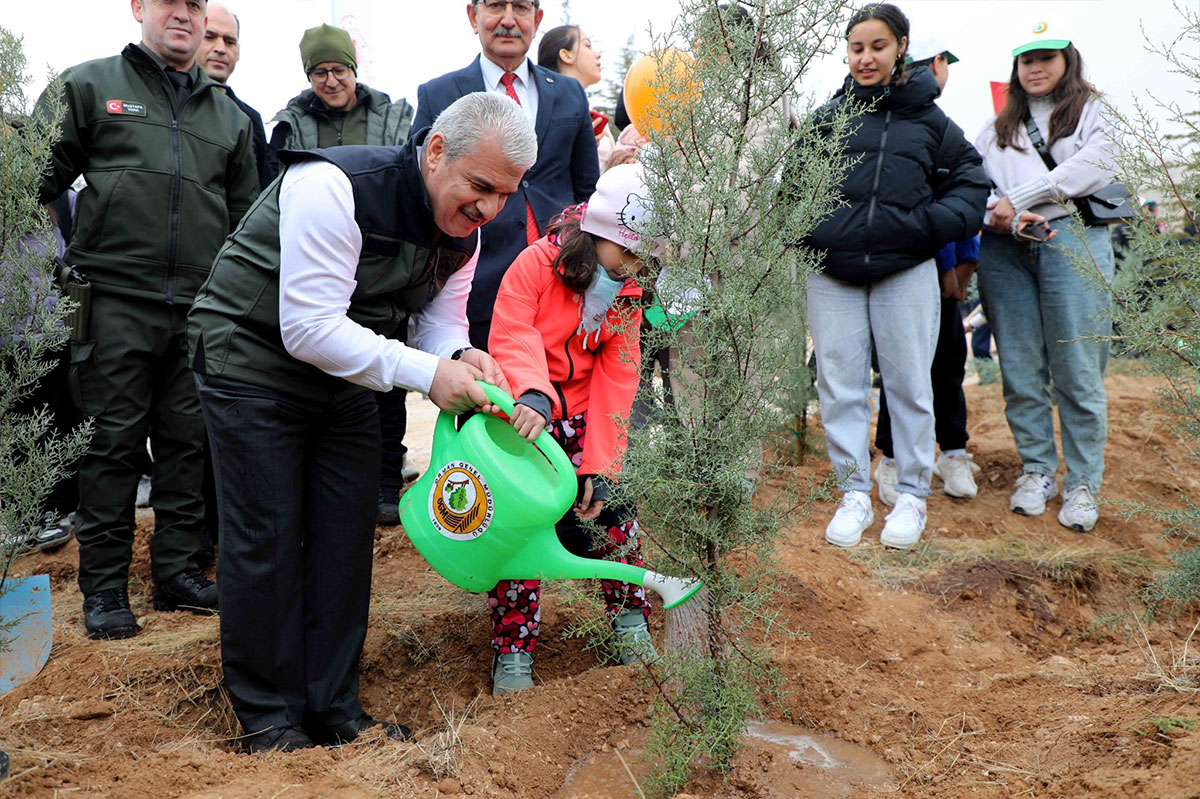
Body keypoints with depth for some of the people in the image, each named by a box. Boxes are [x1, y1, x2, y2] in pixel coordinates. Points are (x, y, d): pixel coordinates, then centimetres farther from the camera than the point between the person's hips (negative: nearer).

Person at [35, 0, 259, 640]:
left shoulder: (229, 117, 19)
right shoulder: (90, 85, 8)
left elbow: (246, 218, 21)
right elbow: (40, 179, 6)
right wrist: (66, 264, -1)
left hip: (200, 307, 4)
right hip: (117, 300, -3)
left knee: (188, 441, 6)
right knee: (113, 440, -1)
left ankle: (176, 571, 17)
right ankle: (104, 585, 9)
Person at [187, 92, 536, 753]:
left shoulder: (464, 231, -5)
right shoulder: (336, 188, -29)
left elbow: (439, 324, 3)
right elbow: (309, 328, -32)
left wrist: (464, 358, -21)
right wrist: (425, 372, -35)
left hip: (342, 373, 7)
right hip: (252, 361, -7)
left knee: (347, 536, 6)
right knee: (264, 539, -4)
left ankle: (333, 706, 19)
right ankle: (267, 717, 12)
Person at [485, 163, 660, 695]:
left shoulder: (627, 293, -1)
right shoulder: (536, 264, -15)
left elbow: (615, 380, -5)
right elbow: (511, 339, -25)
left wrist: (600, 464, -12)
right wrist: (534, 394, -47)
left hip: (581, 416, 4)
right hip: (521, 413, -3)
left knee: (613, 507, -5)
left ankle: (630, 623, 18)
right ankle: (513, 650, 4)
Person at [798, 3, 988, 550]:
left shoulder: (928, 119, 7)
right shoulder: (827, 118, 7)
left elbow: (971, 179, 12)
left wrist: (938, 223, -5)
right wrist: (806, 230, -5)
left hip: (906, 272, -1)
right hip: (833, 274, 1)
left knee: (909, 384, 5)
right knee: (840, 387, 4)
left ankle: (911, 496, 18)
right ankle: (854, 495, 16)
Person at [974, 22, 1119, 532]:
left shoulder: (1093, 113, 14)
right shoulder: (998, 127, 23)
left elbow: (1093, 167, -5)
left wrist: (1017, 199, -10)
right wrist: (1008, 217, -12)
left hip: (1072, 241, -3)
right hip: (1005, 250, 3)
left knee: (1076, 369, -6)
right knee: (1019, 368, 1)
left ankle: (1083, 483, 2)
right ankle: (1037, 470, 13)